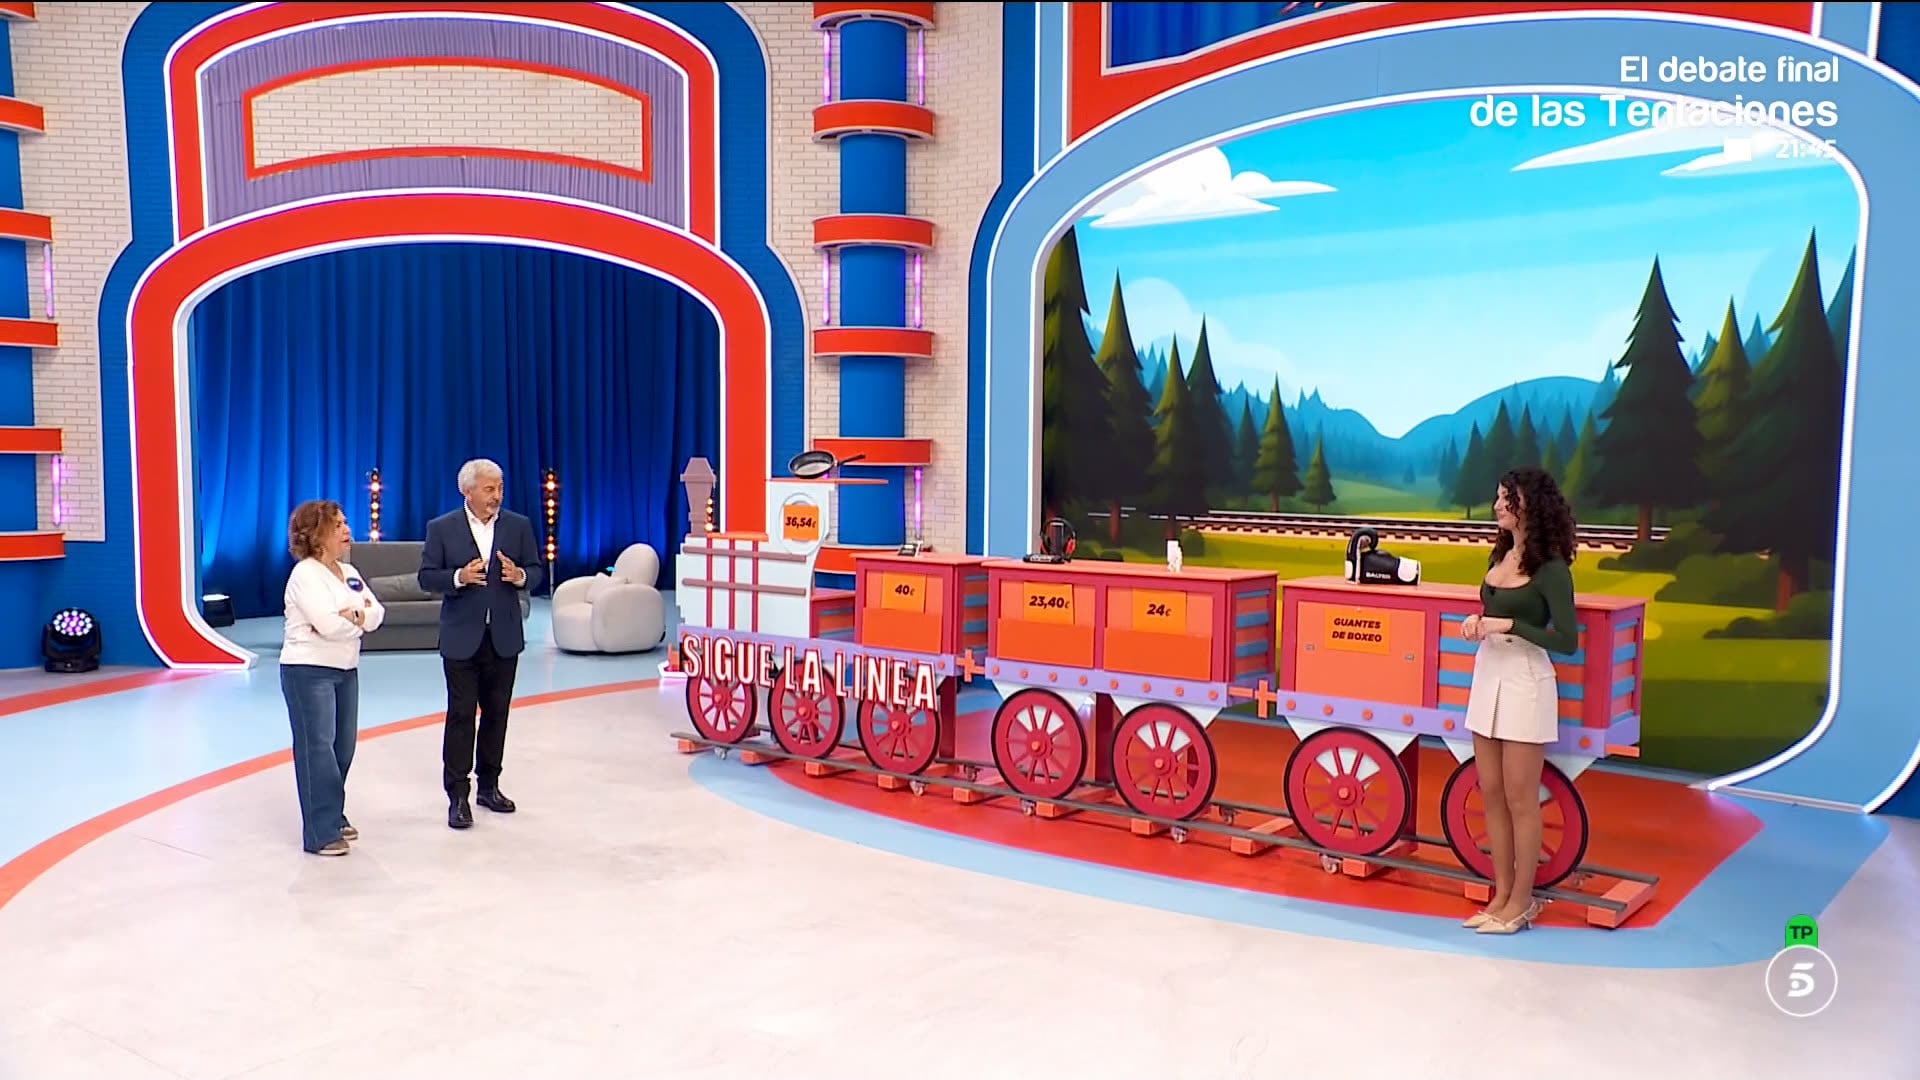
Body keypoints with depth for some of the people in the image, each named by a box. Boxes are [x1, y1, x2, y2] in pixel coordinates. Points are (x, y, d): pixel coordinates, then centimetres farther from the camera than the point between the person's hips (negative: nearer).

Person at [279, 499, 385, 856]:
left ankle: (333, 817, 25)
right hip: (309, 670, -8)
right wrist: (360, 618, -6)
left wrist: (348, 616, -16)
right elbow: (328, 623, -22)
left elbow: (376, 614, 3)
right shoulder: (305, 573, -12)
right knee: (317, 748, -5)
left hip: (346, 669, 8)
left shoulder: (349, 573, 13)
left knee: (344, 746, 11)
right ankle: (320, 833, 0)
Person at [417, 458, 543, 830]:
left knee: (497, 713, 11)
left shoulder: (519, 526, 5)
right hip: (462, 638, -3)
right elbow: (426, 577, -3)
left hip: (504, 637, 3)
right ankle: (457, 796, 3)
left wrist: (520, 576, -17)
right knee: (461, 715, -2)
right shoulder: (441, 528, -2)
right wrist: (459, 577, -22)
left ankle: (488, 785, 24)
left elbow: (536, 572, 6)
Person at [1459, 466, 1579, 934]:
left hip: (1525, 680, -8)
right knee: (1491, 794, 12)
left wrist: (1508, 625, -21)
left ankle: (1521, 901, 14)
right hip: (1487, 674, 8)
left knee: (1519, 800, 2)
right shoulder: (1501, 554, 9)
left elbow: (1566, 640, -16)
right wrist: (1477, 622, 2)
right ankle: (1502, 894, 22)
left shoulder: (1550, 567, -13)